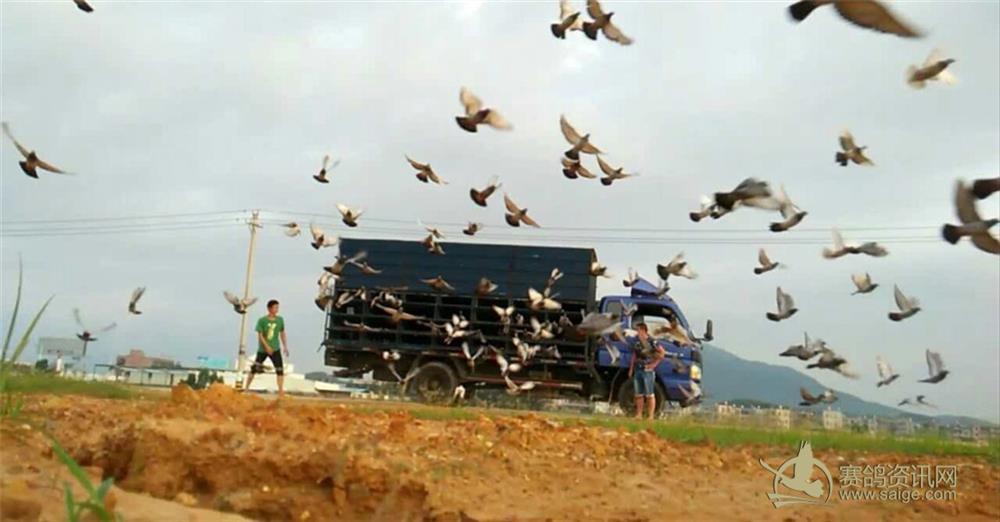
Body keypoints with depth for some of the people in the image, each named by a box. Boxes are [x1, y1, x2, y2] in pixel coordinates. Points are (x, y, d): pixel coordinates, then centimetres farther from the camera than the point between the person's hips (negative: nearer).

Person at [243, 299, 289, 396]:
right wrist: (267, 347, -19)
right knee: (254, 368, 6)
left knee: (280, 369, -7)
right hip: (262, 349, -2)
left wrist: (285, 347, 7)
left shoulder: (280, 320, 0)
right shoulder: (262, 320, -10)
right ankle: (246, 387, 22)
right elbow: (260, 335, -11)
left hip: (275, 349, 2)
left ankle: (281, 390, -3)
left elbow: (282, 334, 10)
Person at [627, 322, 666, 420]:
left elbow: (662, 353, -11)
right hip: (637, 370, 7)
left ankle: (651, 416, 2)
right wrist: (631, 369, 14)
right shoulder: (636, 341, 9)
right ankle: (639, 415, 18)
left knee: (650, 395, -2)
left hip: (648, 370, -7)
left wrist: (654, 364, -10)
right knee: (638, 394, 11)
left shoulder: (651, 342, -10)